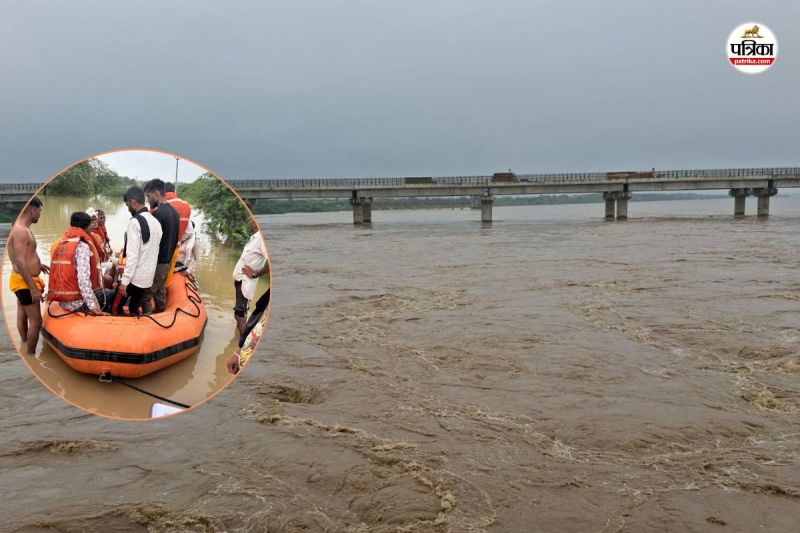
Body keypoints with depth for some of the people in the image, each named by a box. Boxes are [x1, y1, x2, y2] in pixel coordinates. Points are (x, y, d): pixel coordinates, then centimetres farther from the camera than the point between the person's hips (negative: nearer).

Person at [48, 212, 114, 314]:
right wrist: (93, 306, -23)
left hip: (62, 301, 8)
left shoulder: (59, 243, 10)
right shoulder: (82, 245, -15)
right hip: (78, 302, -8)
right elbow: (83, 278, -23)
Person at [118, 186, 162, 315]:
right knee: (134, 305, 20)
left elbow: (132, 255, -21)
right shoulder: (156, 222, 7)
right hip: (149, 276, 7)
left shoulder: (135, 222, -17)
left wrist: (124, 281, -19)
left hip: (135, 276, -7)